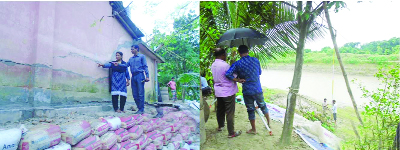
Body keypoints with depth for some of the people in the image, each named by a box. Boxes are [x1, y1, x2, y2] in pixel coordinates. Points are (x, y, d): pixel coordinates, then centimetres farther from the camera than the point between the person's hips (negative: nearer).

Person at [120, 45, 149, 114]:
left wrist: (147, 76, -11)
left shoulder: (142, 56, 6)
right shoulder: (131, 58, 22)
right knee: (135, 94, 4)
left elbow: (145, 66, -2)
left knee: (140, 94, -8)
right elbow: (126, 65, 12)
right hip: (133, 76, 6)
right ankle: (139, 108, 12)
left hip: (140, 75, -6)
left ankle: (141, 109, -4)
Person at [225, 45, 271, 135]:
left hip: (247, 91, -2)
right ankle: (269, 124, 38)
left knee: (250, 110, 11)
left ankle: (253, 129, 25)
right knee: (263, 106, 23)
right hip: (258, 89, 3)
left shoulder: (237, 64, -11)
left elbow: (228, 74, -22)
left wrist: (238, 80, -11)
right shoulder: (255, 60, -2)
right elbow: (259, 72, 12)